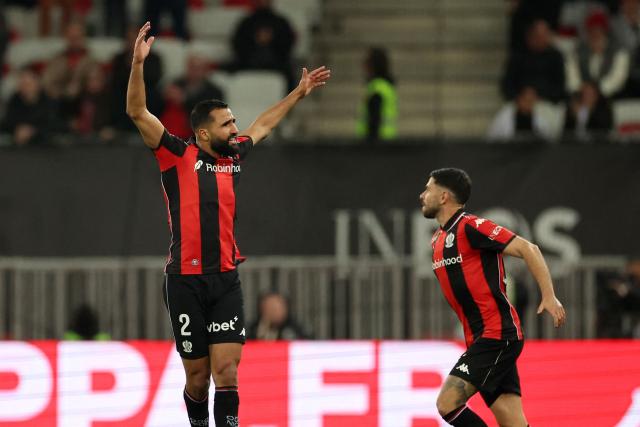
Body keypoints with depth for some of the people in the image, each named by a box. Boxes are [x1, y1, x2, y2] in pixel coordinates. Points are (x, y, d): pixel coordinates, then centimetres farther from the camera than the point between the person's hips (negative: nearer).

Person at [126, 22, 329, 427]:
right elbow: (138, 112, -10)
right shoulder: (179, 156, -2)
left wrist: (300, 92, 39)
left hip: (226, 280, 4)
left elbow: (263, 124, 32)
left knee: (227, 371, -8)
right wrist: (138, 63, -21)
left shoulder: (234, 157, 12)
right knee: (198, 377, 4)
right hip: (186, 281, -4)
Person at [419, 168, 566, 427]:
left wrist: (549, 296, -23)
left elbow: (527, 249, -15)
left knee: (448, 403, -17)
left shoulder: (470, 226, -9)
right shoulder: (439, 240, 17)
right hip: (478, 339, 8)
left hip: (497, 335, -8)